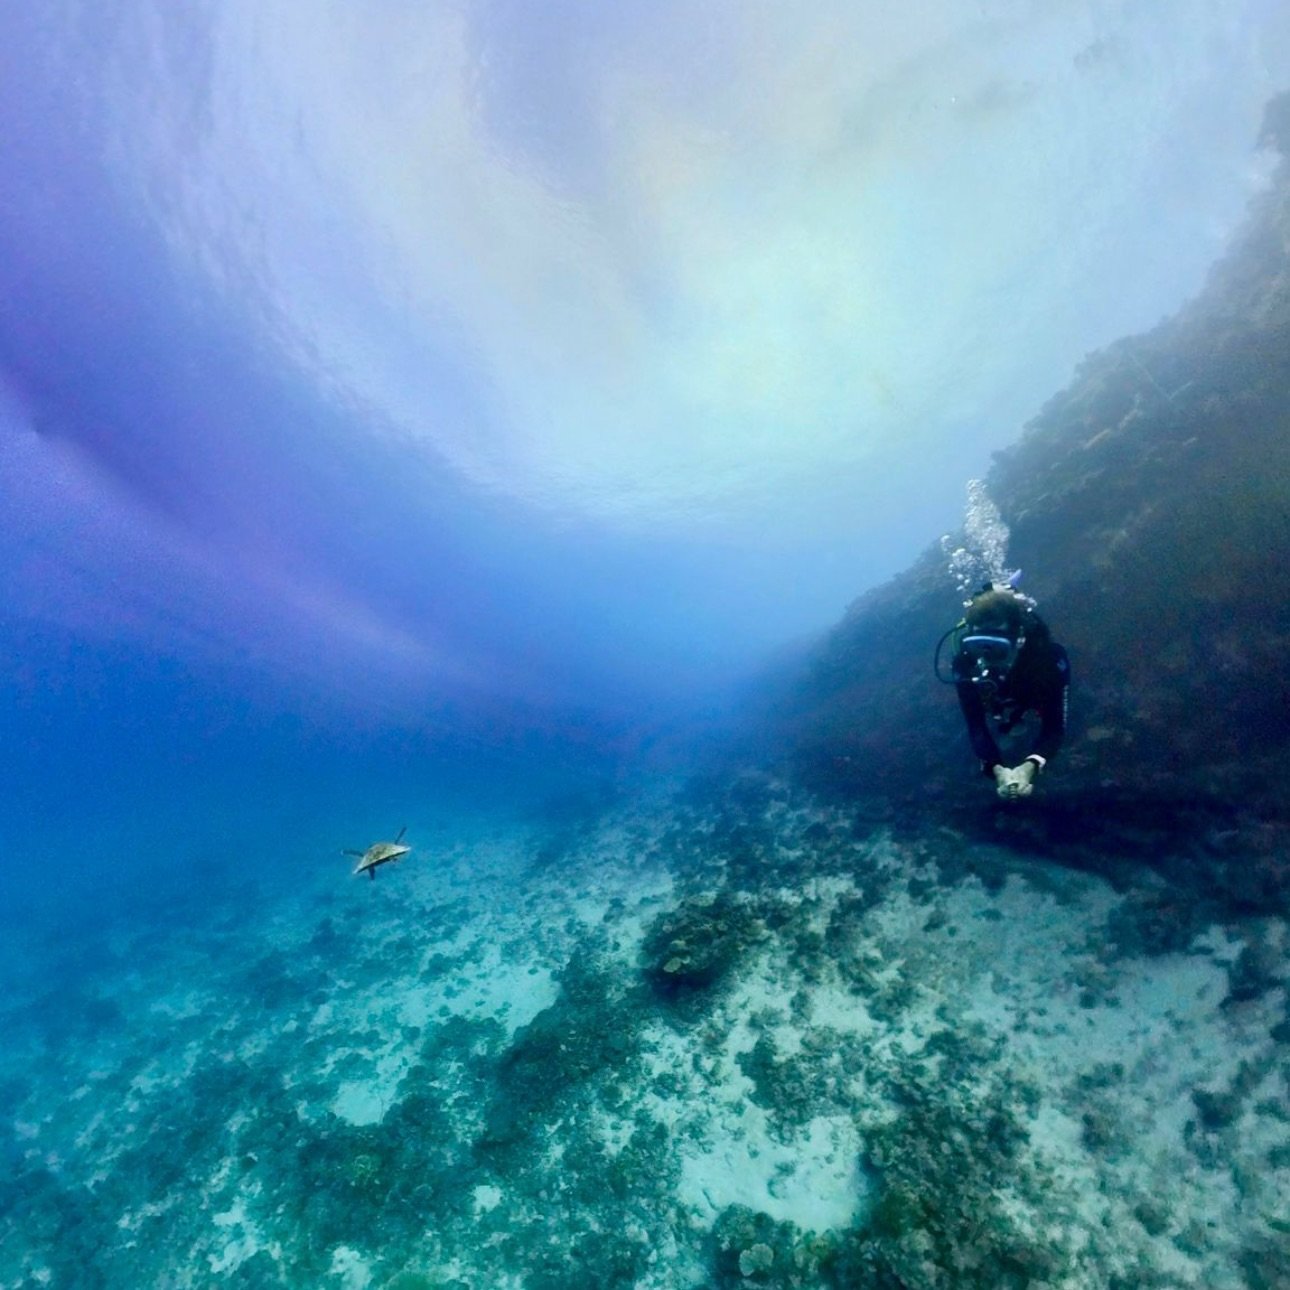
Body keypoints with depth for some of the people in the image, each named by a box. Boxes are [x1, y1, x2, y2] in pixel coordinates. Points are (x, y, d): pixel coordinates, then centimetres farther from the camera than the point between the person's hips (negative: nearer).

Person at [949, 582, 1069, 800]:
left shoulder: (1048, 655, -46)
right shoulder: (965, 662, -42)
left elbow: (1054, 724, -45)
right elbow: (975, 726, -37)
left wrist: (1031, 766, -62)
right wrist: (996, 769, -54)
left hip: (1039, 692, -1)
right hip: (999, 698, 1)